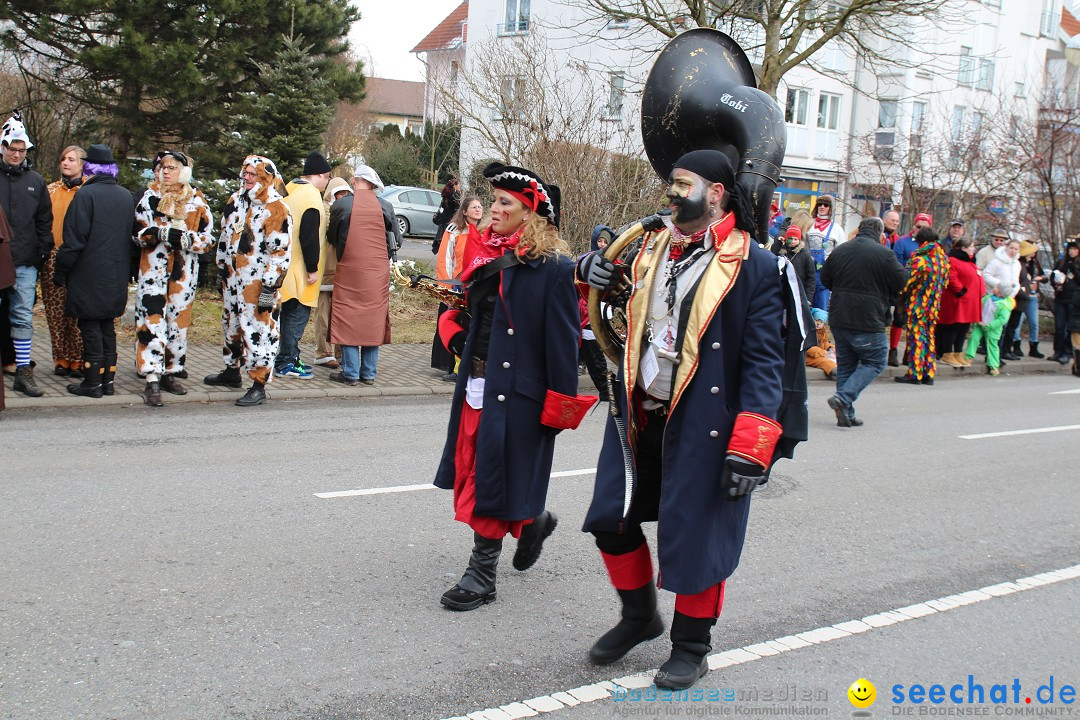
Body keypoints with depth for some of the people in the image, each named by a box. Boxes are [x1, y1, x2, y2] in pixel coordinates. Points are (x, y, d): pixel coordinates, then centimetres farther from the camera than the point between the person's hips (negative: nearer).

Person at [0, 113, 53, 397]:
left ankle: (23, 372, 7)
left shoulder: (35, 181, 12)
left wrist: (43, 254, 6)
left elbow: (44, 222, 15)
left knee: (23, 318, 3)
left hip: (25, 263, 2)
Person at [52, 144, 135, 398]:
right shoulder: (126, 196, 8)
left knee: (90, 327, -1)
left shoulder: (86, 194, -12)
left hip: (89, 277, -6)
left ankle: (92, 383, 2)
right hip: (116, 278, 6)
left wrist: (60, 272, -5)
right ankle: (107, 378, 17)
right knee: (107, 326, 14)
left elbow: (73, 240, -14)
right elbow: (132, 237, 14)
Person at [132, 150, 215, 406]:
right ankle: (152, 380, -11)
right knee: (152, 320, -10)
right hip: (153, 268, -2)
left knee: (179, 321, 7)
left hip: (184, 270, 2)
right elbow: (139, 232, 2)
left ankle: (170, 373, 21)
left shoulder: (197, 200, 7)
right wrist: (164, 234, -18)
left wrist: (185, 239, -15)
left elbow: (208, 237, 4)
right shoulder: (150, 197, 6)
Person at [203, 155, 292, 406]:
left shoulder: (277, 210, -13)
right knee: (231, 326, 21)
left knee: (257, 330, -7)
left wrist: (270, 286, -18)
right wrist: (222, 270, 21)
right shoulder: (235, 201, 11)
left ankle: (258, 386, -1)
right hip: (233, 279, 8)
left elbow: (281, 252, -16)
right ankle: (232, 371, 38)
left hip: (257, 283, -8)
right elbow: (225, 238, 21)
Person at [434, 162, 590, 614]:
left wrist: (559, 406, -15)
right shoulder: (486, 254, 9)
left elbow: (563, 339, -14)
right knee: (472, 471, 15)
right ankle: (533, 521, 40)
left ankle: (482, 575, 12)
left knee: (494, 478, -1)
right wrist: (455, 332, 4)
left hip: (517, 390, -8)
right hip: (477, 384, 8)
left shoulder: (553, 267, -13)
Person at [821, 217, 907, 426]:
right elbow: (902, 283, -6)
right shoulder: (884, 254, -11)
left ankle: (846, 414, 13)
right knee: (874, 362, 7)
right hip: (868, 321, -6)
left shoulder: (840, 251, 4)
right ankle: (843, 398, -11)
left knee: (845, 365, 14)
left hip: (839, 318, 6)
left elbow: (825, 279, 14)